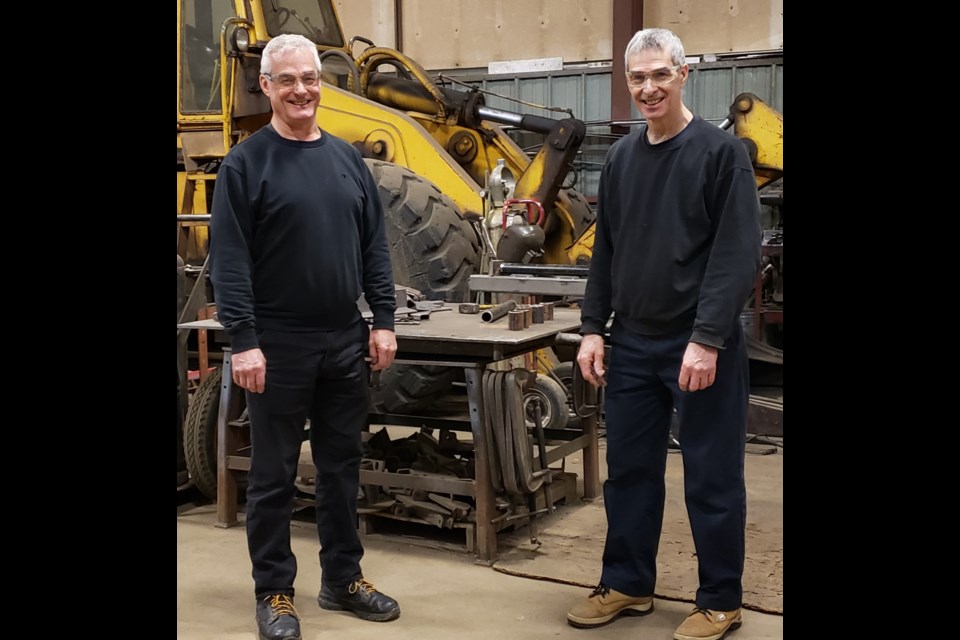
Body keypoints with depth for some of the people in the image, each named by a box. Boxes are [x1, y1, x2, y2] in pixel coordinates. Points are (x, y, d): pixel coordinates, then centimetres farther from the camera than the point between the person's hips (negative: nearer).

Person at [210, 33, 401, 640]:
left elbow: (375, 247, 11)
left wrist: (383, 321, 4)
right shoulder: (246, 163, -5)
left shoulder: (347, 158, 10)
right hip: (279, 345, -5)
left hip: (346, 341, 5)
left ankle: (344, 578, 27)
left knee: (342, 467, 13)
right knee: (274, 475, 5)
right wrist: (243, 341, -16)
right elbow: (230, 261, -10)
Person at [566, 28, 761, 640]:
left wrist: (707, 339, -19)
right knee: (629, 471, 13)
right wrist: (594, 327, 7)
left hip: (700, 346, -5)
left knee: (711, 479, 4)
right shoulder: (621, 157, 10)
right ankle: (627, 585, 27)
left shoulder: (722, 152, -8)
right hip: (632, 344, 6)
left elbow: (740, 255, -13)